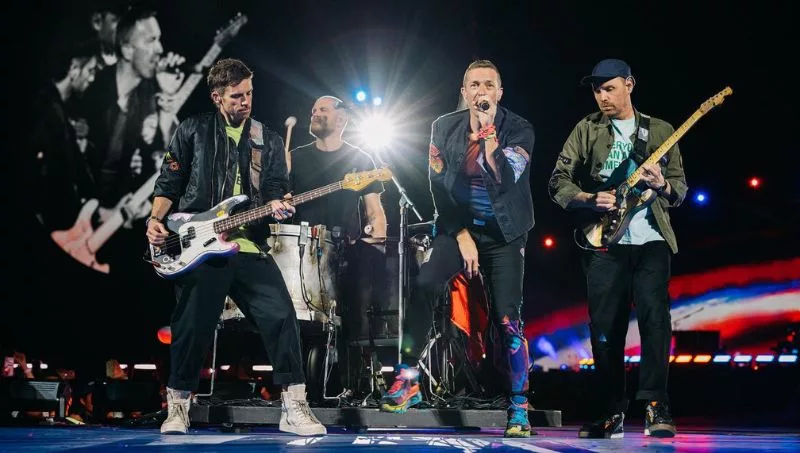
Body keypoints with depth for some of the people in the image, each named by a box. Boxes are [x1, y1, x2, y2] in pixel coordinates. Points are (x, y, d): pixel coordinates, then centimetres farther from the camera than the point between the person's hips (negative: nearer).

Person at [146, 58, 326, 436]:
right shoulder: (192, 131, 7)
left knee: (281, 316, -11)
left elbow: (275, 190, 7)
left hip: (250, 245, 2)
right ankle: (177, 408, 21)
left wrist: (276, 206, -16)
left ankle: (294, 407, -3)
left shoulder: (268, 140, 12)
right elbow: (168, 184, 6)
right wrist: (156, 220, -9)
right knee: (191, 328, 1)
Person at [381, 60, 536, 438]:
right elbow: (439, 187, -1)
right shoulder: (444, 127, -2)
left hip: (503, 233, -2)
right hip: (458, 226, 2)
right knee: (423, 286, -21)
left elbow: (507, 180, -24)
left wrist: (488, 132, -30)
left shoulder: (519, 130, -9)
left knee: (506, 318, -9)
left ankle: (519, 408, 3)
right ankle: (408, 382, -12)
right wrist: (460, 234, -6)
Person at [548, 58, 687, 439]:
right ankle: (612, 411, 10)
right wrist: (590, 200, -13)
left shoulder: (660, 131, 13)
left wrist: (662, 185, -12)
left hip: (651, 240, 0)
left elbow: (680, 187, 10)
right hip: (604, 242, 0)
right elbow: (558, 182, 4)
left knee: (654, 316, -16)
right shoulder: (586, 130, 10)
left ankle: (656, 407, -11)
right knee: (605, 327, 0)